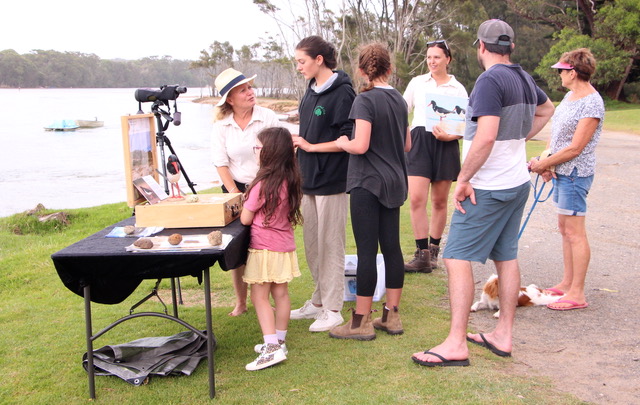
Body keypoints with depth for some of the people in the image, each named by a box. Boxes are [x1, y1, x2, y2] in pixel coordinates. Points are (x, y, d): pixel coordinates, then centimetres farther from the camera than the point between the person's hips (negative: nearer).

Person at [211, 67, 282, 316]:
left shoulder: (267, 118, -5)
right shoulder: (222, 125, 0)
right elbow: (221, 163, -1)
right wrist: (235, 193, -10)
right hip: (235, 189, 2)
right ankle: (240, 302, 19)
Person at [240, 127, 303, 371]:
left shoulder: (263, 184, -21)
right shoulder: (289, 180, 2)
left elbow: (245, 219, -12)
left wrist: (244, 206, 8)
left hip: (264, 248, -8)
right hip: (285, 246, 8)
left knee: (260, 298, -1)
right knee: (280, 294, 14)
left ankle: (271, 348, -6)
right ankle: (279, 341, 25)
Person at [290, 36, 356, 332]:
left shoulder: (342, 93, -13)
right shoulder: (311, 91, 12)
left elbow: (348, 139, -18)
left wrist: (311, 146, -14)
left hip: (331, 182, -8)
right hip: (309, 179, 8)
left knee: (330, 246, 0)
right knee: (312, 245, 15)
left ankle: (333, 310, 11)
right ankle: (318, 301, 28)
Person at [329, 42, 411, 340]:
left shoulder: (365, 100, -13)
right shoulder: (399, 99, 10)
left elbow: (360, 146, -21)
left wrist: (341, 142, -2)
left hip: (368, 183, -7)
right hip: (394, 182, 7)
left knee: (366, 251, -3)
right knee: (391, 247, 10)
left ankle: (361, 322, 5)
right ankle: (391, 316, 18)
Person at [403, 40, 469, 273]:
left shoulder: (458, 89, 6)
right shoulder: (417, 82, 10)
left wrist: (450, 136, -14)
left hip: (445, 145, 0)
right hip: (419, 141, 0)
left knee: (439, 201, 8)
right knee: (416, 199, -12)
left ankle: (433, 250, 22)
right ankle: (422, 254, -7)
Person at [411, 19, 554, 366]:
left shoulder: (490, 81, -17)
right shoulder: (523, 79, 11)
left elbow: (486, 136, -28)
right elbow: (546, 110, 32)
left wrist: (463, 178, -20)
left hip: (488, 188, -9)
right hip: (518, 182, 9)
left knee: (457, 258, -7)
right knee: (506, 257, 14)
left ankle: (456, 344, -7)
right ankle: (503, 335, 22)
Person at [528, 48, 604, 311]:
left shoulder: (592, 104, -18)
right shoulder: (570, 95, 10)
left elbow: (575, 148, -20)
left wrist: (543, 163, -12)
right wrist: (546, 162, -1)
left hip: (575, 173, -10)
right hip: (562, 171, 10)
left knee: (574, 232, -5)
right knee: (564, 227, 15)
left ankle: (577, 294, 3)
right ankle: (567, 284, 27)